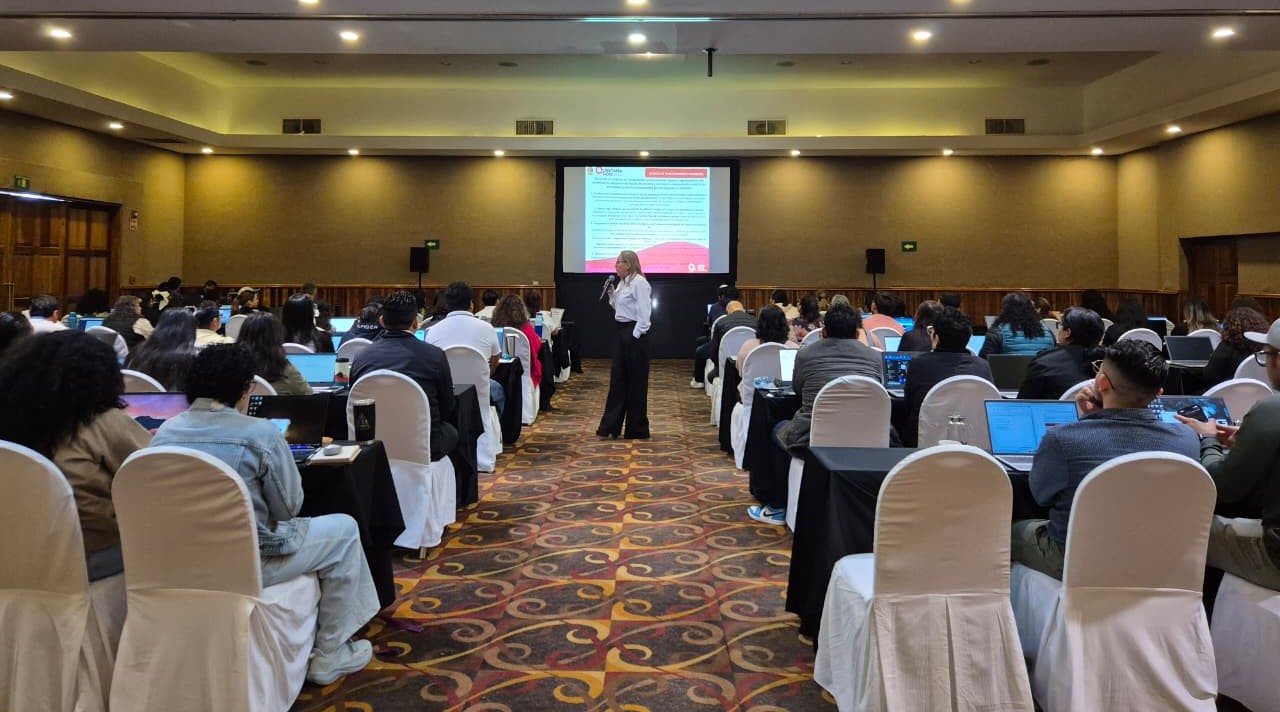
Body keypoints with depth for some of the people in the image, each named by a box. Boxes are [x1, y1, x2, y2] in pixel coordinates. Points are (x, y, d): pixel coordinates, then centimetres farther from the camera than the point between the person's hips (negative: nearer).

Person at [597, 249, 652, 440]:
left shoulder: (639, 282, -13)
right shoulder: (622, 283, 14)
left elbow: (643, 313, -18)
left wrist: (636, 336, -19)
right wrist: (612, 295, 5)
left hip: (634, 333, -9)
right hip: (621, 331, 9)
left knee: (636, 381, 0)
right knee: (617, 378, 9)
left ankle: (637, 429, 10)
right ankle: (611, 425, 14)